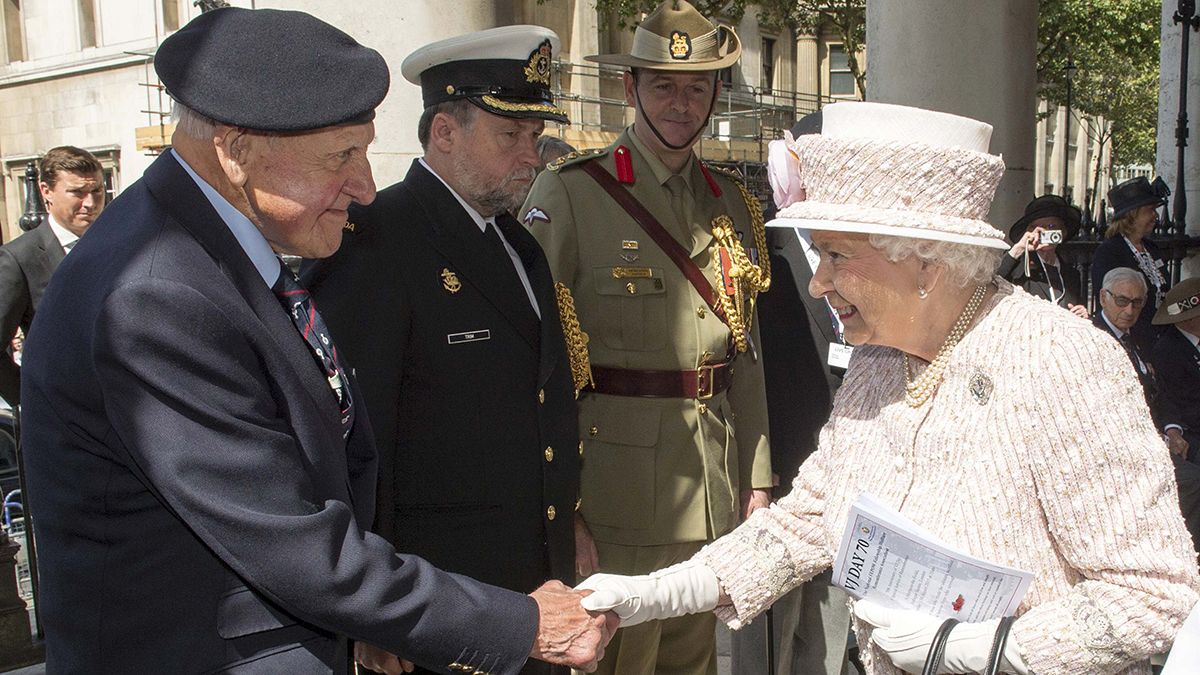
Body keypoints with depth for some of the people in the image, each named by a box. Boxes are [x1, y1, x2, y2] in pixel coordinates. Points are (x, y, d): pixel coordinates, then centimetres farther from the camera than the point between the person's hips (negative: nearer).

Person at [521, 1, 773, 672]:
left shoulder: (732, 201, 9)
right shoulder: (569, 191, -8)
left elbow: (747, 356, 12)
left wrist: (758, 480, 9)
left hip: (715, 494, 5)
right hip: (618, 486, -5)